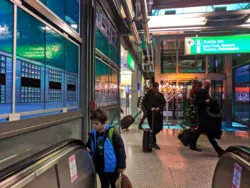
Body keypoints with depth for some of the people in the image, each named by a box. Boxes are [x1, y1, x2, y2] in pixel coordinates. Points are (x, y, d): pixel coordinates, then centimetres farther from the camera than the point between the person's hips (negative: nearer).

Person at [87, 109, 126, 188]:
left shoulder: (112, 133, -21)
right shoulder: (93, 134, -4)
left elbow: (120, 149, -17)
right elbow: (89, 146, 12)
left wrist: (122, 165, -14)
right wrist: (87, 150, -10)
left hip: (112, 167, -5)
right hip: (100, 167, 5)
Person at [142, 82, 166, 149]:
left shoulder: (161, 95, 7)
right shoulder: (148, 95, -4)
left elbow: (164, 103, 7)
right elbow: (144, 103, -5)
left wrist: (159, 107, -12)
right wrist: (150, 108, -17)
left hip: (159, 113, 4)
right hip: (150, 113, -4)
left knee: (159, 127, 7)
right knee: (153, 128, -1)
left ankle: (151, 136, 34)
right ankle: (153, 142, 13)